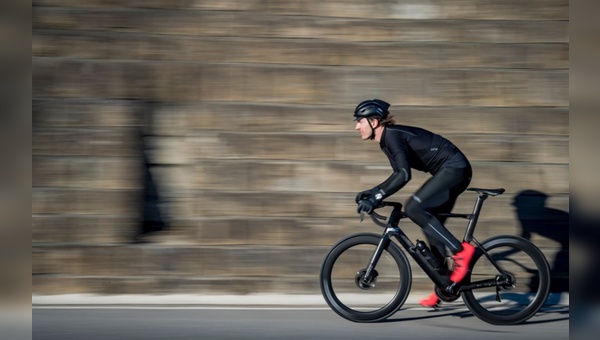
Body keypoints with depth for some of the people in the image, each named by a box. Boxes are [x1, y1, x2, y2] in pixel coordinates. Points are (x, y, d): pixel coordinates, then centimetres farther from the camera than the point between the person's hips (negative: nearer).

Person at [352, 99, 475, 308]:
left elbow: (404, 174, -30)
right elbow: (399, 174, 20)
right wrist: (372, 192, 12)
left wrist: (376, 198, -34)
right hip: (451, 172, 10)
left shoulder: (392, 135, -18)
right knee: (431, 227, 10)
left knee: (413, 208, -22)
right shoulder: (387, 139, 11)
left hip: (454, 168, -10)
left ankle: (460, 250, -18)